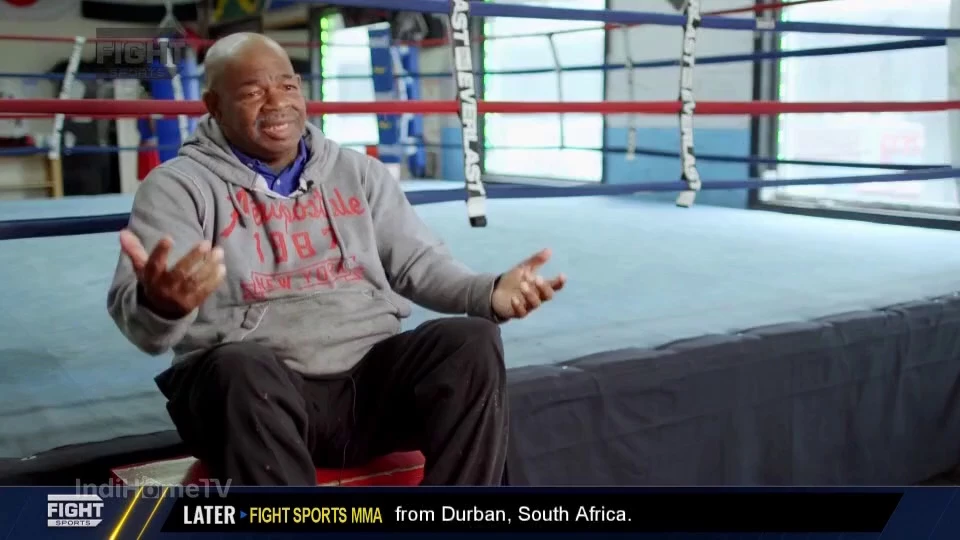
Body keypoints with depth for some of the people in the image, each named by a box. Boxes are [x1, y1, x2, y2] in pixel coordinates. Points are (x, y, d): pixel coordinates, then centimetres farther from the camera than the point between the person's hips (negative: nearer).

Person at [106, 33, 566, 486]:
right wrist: (160, 304, -37)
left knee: (472, 343, -21)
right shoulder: (180, 185, 3)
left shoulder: (360, 173, 18)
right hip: (254, 386, -3)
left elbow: (418, 263, 15)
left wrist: (489, 293, -7)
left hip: (373, 375, 4)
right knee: (241, 371, -37)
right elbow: (138, 317, -9)